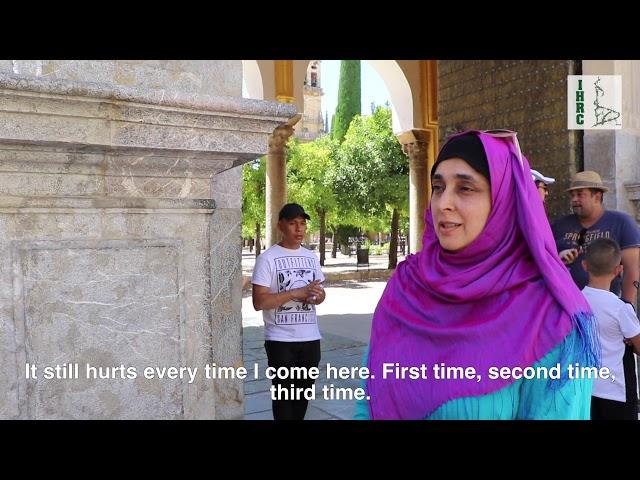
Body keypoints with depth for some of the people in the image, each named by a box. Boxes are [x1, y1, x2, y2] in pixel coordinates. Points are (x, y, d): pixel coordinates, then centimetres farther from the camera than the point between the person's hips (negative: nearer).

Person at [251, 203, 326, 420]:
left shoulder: (311, 257, 9)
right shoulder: (267, 258, -9)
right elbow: (259, 302, -15)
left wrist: (317, 296, -7)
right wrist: (297, 293, -21)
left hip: (310, 337, 6)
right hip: (281, 340, -5)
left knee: (304, 392, 16)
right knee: (284, 394, 3)